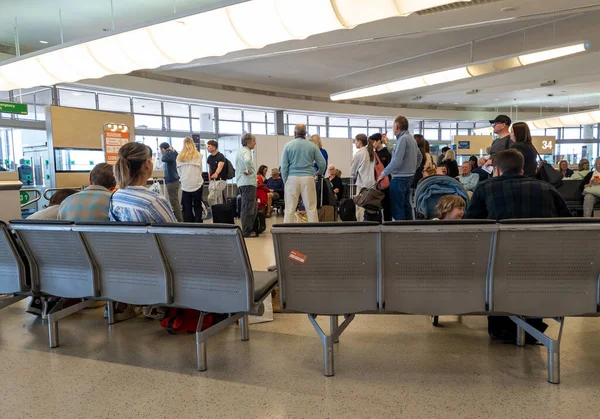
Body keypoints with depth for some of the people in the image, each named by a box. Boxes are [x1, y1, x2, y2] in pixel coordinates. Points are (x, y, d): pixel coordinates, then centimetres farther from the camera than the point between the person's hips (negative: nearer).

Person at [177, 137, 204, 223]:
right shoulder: (198, 156, -4)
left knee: (187, 208, 7)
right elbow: (200, 170, 5)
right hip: (197, 184, -1)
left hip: (185, 185, 2)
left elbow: (179, 171, 7)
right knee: (197, 207, 8)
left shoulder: (179, 157, 1)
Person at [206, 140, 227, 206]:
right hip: (212, 181, 7)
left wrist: (216, 173, -50)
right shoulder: (209, 158, 10)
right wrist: (210, 180, 13)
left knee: (211, 198, -18)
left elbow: (220, 166, -30)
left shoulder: (220, 156, -12)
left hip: (220, 180, -7)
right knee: (219, 202, 8)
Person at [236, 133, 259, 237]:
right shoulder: (246, 151, -12)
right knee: (248, 208, -5)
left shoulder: (240, 151, 19)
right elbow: (247, 160, -36)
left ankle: (249, 229, 21)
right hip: (248, 182, -10)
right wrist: (249, 170, -21)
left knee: (252, 207, 16)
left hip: (241, 182, 10)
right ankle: (247, 232, 0)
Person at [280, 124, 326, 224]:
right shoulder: (312, 146, 4)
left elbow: (284, 166, -2)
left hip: (292, 178, 0)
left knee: (289, 209, 2)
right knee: (311, 208, 3)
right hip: (308, 178, 1)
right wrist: (319, 173, 24)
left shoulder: (288, 145, 2)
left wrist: (285, 181, 7)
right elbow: (322, 163, 4)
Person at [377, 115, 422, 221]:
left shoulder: (402, 139, -17)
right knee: (406, 205, 14)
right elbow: (419, 156, 22)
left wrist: (383, 174, -13)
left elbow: (396, 162, -22)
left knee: (397, 208, -4)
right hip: (409, 177, 9)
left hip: (400, 178, -9)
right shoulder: (411, 138, 12)